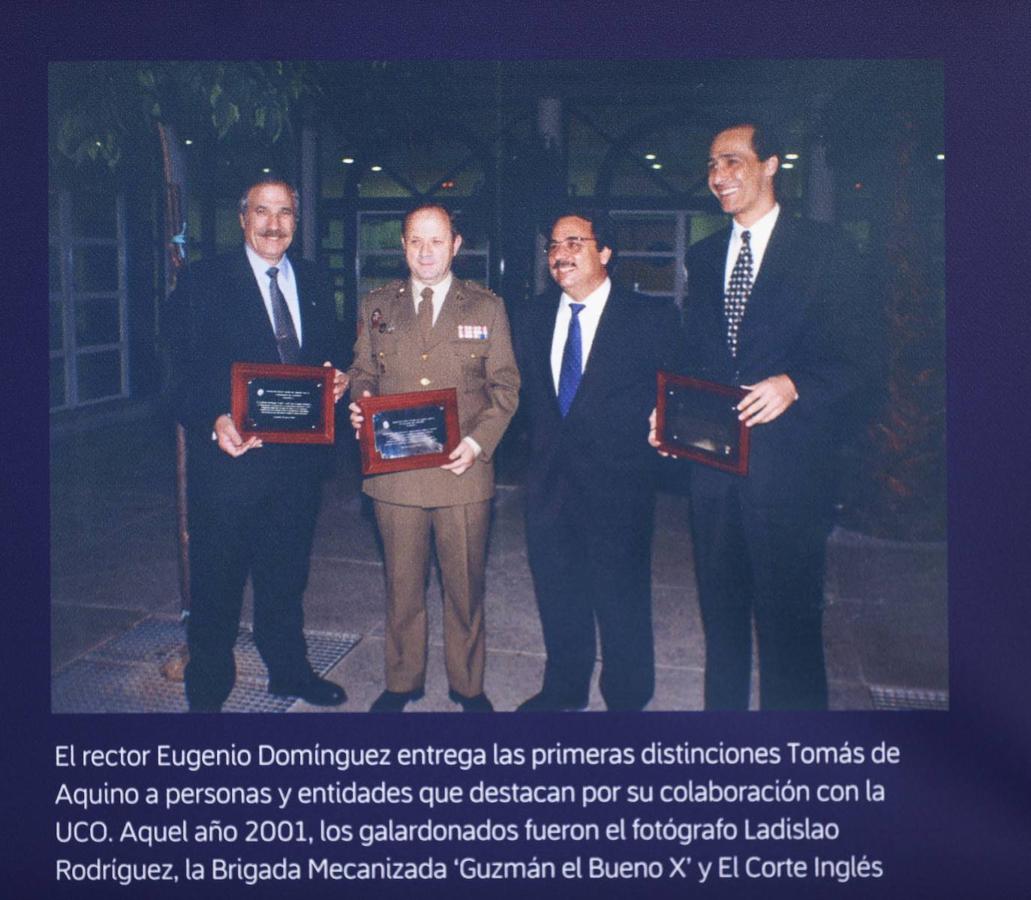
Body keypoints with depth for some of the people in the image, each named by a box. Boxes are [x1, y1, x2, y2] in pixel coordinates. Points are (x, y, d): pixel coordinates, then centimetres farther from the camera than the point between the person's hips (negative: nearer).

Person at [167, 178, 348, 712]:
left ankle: (288, 671, 36)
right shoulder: (202, 283, -4)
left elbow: (329, 359, 14)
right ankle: (207, 692, 23)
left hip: (299, 457, 5)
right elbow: (187, 373, -11)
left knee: (286, 573, 19)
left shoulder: (314, 286, 11)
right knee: (216, 581, 6)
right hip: (230, 452, -4)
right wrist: (214, 422, -27)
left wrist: (337, 382, -8)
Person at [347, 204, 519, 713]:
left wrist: (478, 442, -12)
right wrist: (360, 410, -10)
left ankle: (468, 686, 25)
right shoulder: (376, 306, 10)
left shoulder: (486, 308, 5)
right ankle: (402, 682, 28)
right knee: (401, 585, 11)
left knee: (465, 586, 8)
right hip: (394, 471, 2)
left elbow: (506, 385, 3)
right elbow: (362, 375, 13)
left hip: (463, 471, -1)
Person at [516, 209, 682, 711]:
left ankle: (626, 698, 26)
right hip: (550, 480, 5)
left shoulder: (651, 317, -5)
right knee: (557, 593, 17)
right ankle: (564, 689, 36)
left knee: (621, 599, 6)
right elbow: (527, 388, 15)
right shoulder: (536, 317, 10)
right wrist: (546, 440, 5)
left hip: (617, 482, -4)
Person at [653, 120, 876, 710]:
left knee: (789, 611, -1)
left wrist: (792, 385, -23)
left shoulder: (824, 250, -2)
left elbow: (855, 352, -6)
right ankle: (722, 706, 31)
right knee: (721, 602, 15)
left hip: (788, 460, -5)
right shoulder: (704, 257, 15)